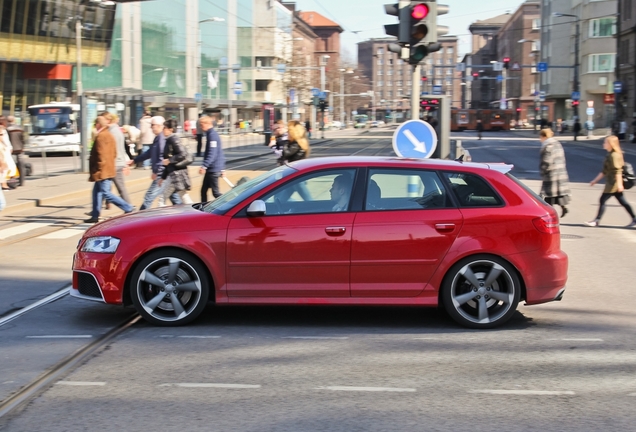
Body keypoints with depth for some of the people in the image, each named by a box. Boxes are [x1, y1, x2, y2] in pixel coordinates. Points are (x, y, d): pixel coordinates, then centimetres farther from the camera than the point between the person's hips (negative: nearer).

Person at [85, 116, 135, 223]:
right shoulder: (110, 135, 14)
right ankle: (95, 216, 20)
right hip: (109, 169, 10)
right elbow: (114, 153, 18)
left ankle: (128, 208, -10)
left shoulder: (101, 136, -17)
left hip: (102, 171, -10)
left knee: (106, 193, -7)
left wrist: (98, 170, -19)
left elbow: (101, 155, -22)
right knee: (97, 191, 16)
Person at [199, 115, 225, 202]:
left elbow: (212, 154, -26)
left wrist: (204, 166, -31)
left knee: (215, 192, -5)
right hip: (210, 169, 10)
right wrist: (221, 168, 25)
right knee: (203, 190, 13)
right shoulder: (211, 134, 15)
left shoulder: (212, 135, -16)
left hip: (213, 169, -10)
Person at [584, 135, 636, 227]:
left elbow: (618, 171, -22)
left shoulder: (614, 155, -15)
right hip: (611, 183, 10)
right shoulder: (610, 155, 15)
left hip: (613, 183, -10)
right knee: (623, 202, 12)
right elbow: (605, 171, 22)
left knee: (602, 200, -6)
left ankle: (597, 221, -1)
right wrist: (595, 180, 23)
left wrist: (619, 184, -28)